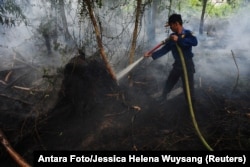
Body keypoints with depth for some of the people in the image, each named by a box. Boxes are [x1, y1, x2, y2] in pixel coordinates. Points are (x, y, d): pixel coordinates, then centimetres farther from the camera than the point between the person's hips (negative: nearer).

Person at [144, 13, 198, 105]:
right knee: (169, 82, 19)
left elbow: (195, 42, -35)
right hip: (177, 64, 6)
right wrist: (152, 54, -4)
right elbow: (165, 49, 3)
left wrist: (179, 40, -35)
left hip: (187, 64, -6)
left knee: (188, 87, 2)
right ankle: (163, 96, 40)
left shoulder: (187, 33, -14)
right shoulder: (172, 36, 2)